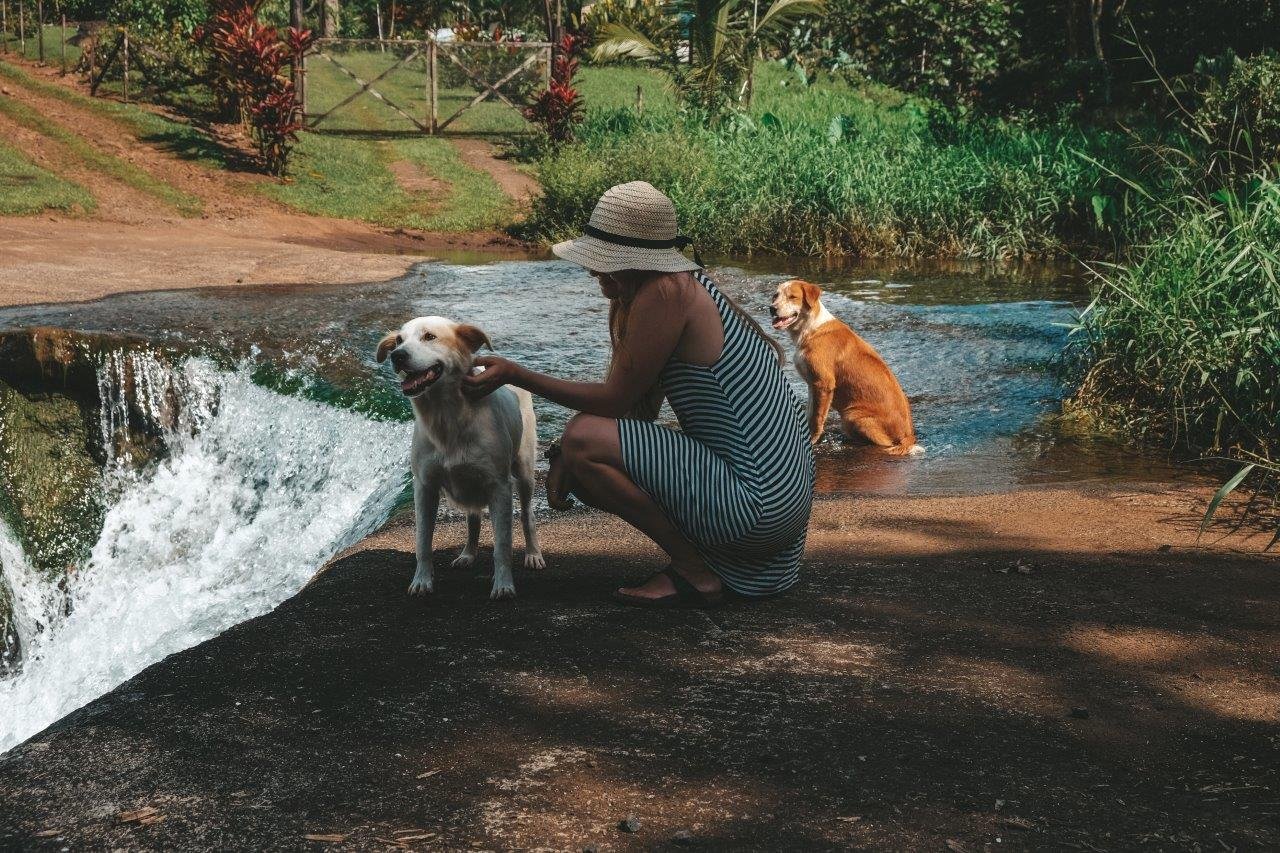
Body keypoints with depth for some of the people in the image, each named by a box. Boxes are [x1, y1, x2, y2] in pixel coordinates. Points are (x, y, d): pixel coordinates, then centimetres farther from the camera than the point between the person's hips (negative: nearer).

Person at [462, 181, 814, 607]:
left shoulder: (665, 293, -17)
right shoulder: (682, 287, 13)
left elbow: (615, 399, -11)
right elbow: (638, 411, 14)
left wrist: (514, 374, -5)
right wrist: (567, 458, 2)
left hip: (758, 502, -11)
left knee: (585, 439, -15)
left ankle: (694, 573, -5)